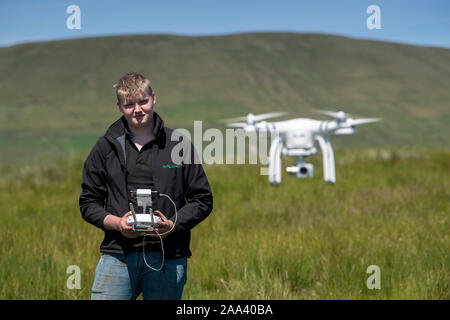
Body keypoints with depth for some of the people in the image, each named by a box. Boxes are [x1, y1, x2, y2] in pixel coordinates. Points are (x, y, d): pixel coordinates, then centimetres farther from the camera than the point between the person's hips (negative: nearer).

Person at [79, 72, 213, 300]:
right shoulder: (106, 147, 9)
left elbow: (203, 199, 7)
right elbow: (88, 202, 11)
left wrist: (173, 225, -10)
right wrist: (116, 223, -8)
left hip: (167, 257, 0)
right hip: (118, 256, 1)